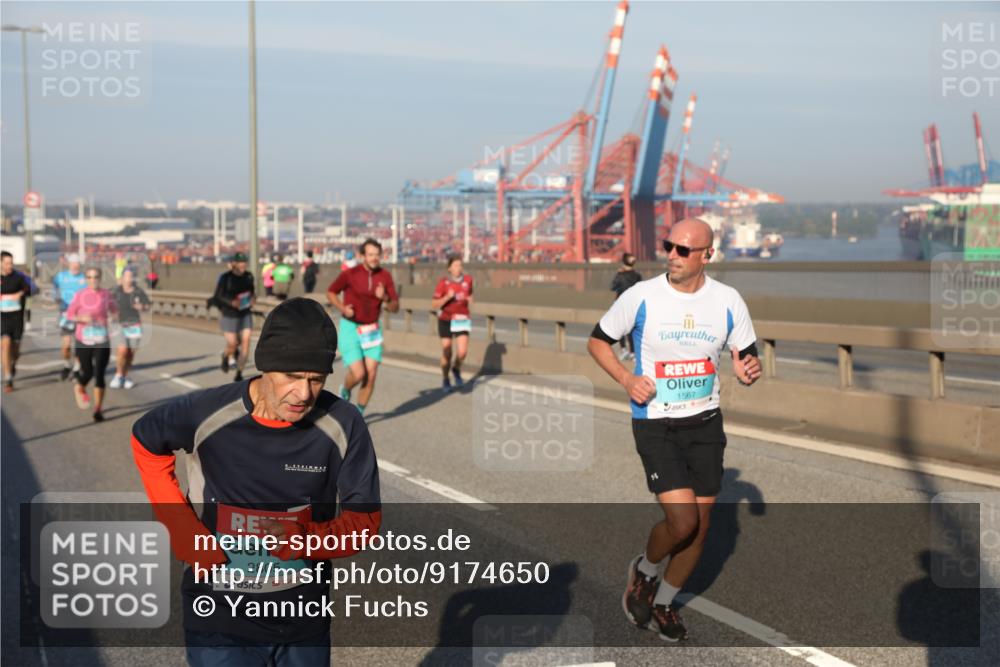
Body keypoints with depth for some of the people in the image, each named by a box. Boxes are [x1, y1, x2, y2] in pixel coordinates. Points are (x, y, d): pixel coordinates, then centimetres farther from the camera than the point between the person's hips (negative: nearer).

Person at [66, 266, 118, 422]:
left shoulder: (106, 294, -2)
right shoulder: (80, 295, -5)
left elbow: (114, 310, 15)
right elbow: (70, 314, 2)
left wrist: (112, 317, -7)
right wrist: (82, 318, -17)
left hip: (102, 341, 0)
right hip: (84, 340, 0)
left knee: (99, 375, -7)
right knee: (87, 372, 8)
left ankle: (98, 409, 0)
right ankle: (79, 388, 45)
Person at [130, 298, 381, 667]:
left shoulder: (343, 425, -15)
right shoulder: (206, 413, -17)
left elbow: (365, 518, -7)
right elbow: (145, 443, 3)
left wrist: (307, 539, -27)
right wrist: (184, 534, -3)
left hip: (306, 621, 2)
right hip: (221, 622, -2)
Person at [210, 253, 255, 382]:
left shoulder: (248, 276, 1)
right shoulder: (225, 278, -12)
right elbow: (217, 297, -10)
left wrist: (253, 298, -5)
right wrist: (231, 302, -26)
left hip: (245, 315, 3)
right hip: (229, 316, -3)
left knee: (245, 342, -8)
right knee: (232, 344, -2)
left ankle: (239, 373, 3)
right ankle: (227, 356, 36)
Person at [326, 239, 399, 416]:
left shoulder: (385, 276, -4)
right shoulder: (349, 274, -14)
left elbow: (395, 307, -3)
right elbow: (330, 292, 2)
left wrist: (384, 298, -25)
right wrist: (343, 309, -16)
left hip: (371, 330, 4)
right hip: (350, 329, -4)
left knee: (371, 375, -4)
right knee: (358, 374, -14)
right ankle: (345, 389, 23)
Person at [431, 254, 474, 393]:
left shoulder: (468, 280, -2)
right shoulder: (443, 283, -12)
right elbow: (434, 305, -12)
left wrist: (470, 299, -2)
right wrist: (447, 297, -27)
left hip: (462, 320, 2)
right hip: (446, 321, -2)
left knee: (462, 352, -12)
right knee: (446, 353, 3)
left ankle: (456, 369, 22)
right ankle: (445, 380, 26)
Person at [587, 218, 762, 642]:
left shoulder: (728, 301, -3)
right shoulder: (641, 296, -10)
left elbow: (746, 356, 7)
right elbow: (598, 341, 2)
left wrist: (747, 371, -18)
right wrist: (626, 379, -15)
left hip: (706, 423, 4)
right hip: (655, 424, -4)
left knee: (699, 526, 8)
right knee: (682, 521, -16)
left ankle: (662, 603, 31)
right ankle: (643, 572, 17)